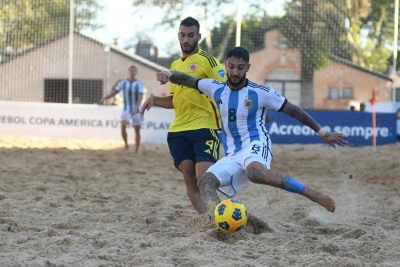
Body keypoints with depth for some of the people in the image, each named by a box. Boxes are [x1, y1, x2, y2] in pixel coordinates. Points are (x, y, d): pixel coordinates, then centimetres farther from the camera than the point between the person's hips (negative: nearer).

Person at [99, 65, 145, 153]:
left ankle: (136, 150, 16)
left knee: (137, 131, 4)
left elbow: (141, 97, -18)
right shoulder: (123, 82, -1)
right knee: (123, 127, -21)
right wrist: (104, 98, -14)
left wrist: (135, 108, -34)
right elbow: (113, 92, 3)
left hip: (136, 110, -1)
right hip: (126, 109, 1)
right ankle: (126, 144, 0)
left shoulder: (139, 84, -8)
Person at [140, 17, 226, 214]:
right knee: (189, 178, 2)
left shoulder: (207, 59, -4)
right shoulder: (175, 65, 18)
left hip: (204, 128, -7)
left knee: (203, 178, -18)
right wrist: (154, 100, 9)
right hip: (178, 130, 7)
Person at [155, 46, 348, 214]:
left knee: (256, 173, -40)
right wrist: (169, 75, -13)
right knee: (206, 181, -21)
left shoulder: (261, 93, -3)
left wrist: (322, 132, 4)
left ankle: (311, 194, -35)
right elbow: (186, 80, 10)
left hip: (255, 145, -5)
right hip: (232, 155, 5)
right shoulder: (216, 89, 8)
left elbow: (294, 111, 4)